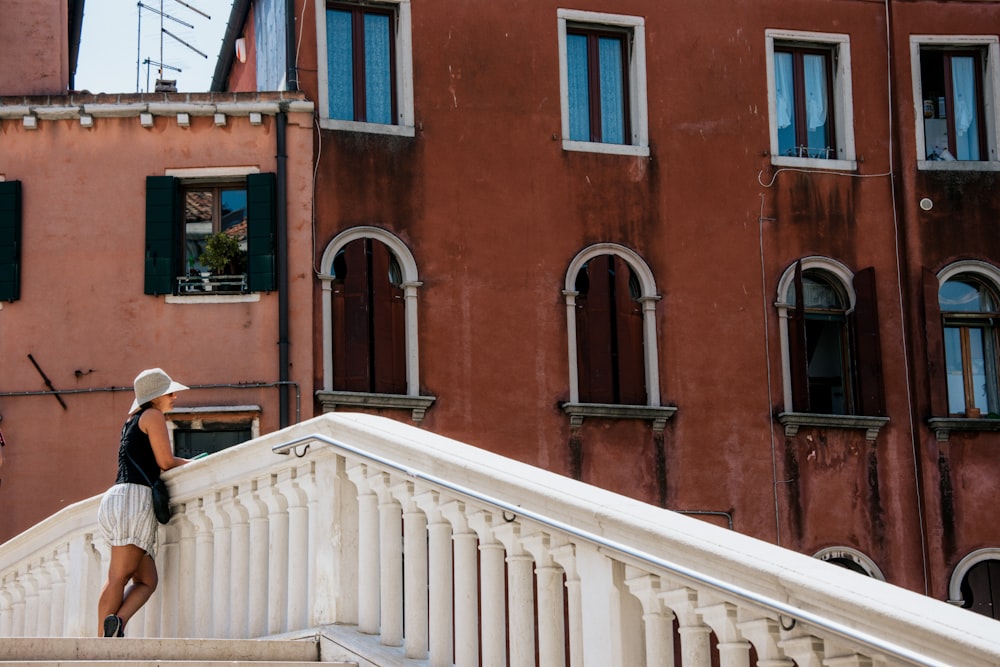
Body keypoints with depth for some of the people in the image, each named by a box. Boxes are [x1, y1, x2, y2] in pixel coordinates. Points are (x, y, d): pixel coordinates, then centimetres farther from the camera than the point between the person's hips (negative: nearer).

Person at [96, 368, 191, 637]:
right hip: (134, 497, -8)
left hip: (117, 497, 8)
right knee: (119, 575, -16)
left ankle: (116, 622, -18)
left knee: (147, 580, 1)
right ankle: (105, 635, -24)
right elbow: (165, 461, -3)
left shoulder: (133, 421, 28)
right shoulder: (153, 416, 2)